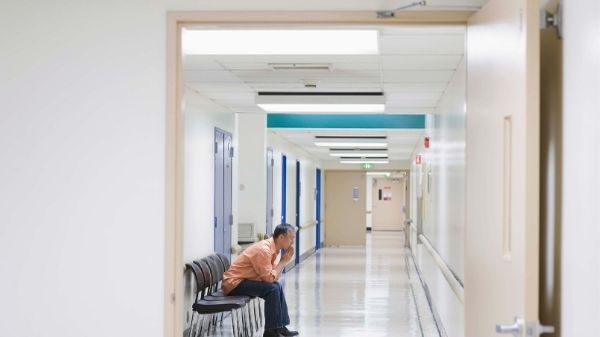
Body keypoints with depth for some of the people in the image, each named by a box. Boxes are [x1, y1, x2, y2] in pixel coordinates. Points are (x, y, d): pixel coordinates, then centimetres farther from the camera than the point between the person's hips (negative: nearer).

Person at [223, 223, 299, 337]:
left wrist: (284, 260, -6)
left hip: (242, 281, 10)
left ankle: (279, 326, 21)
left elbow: (274, 276, 4)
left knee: (277, 286, 15)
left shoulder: (272, 248, 6)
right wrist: (284, 261, -14)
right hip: (234, 284, -10)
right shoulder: (264, 250, -23)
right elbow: (270, 278, -24)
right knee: (272, 289, -21)